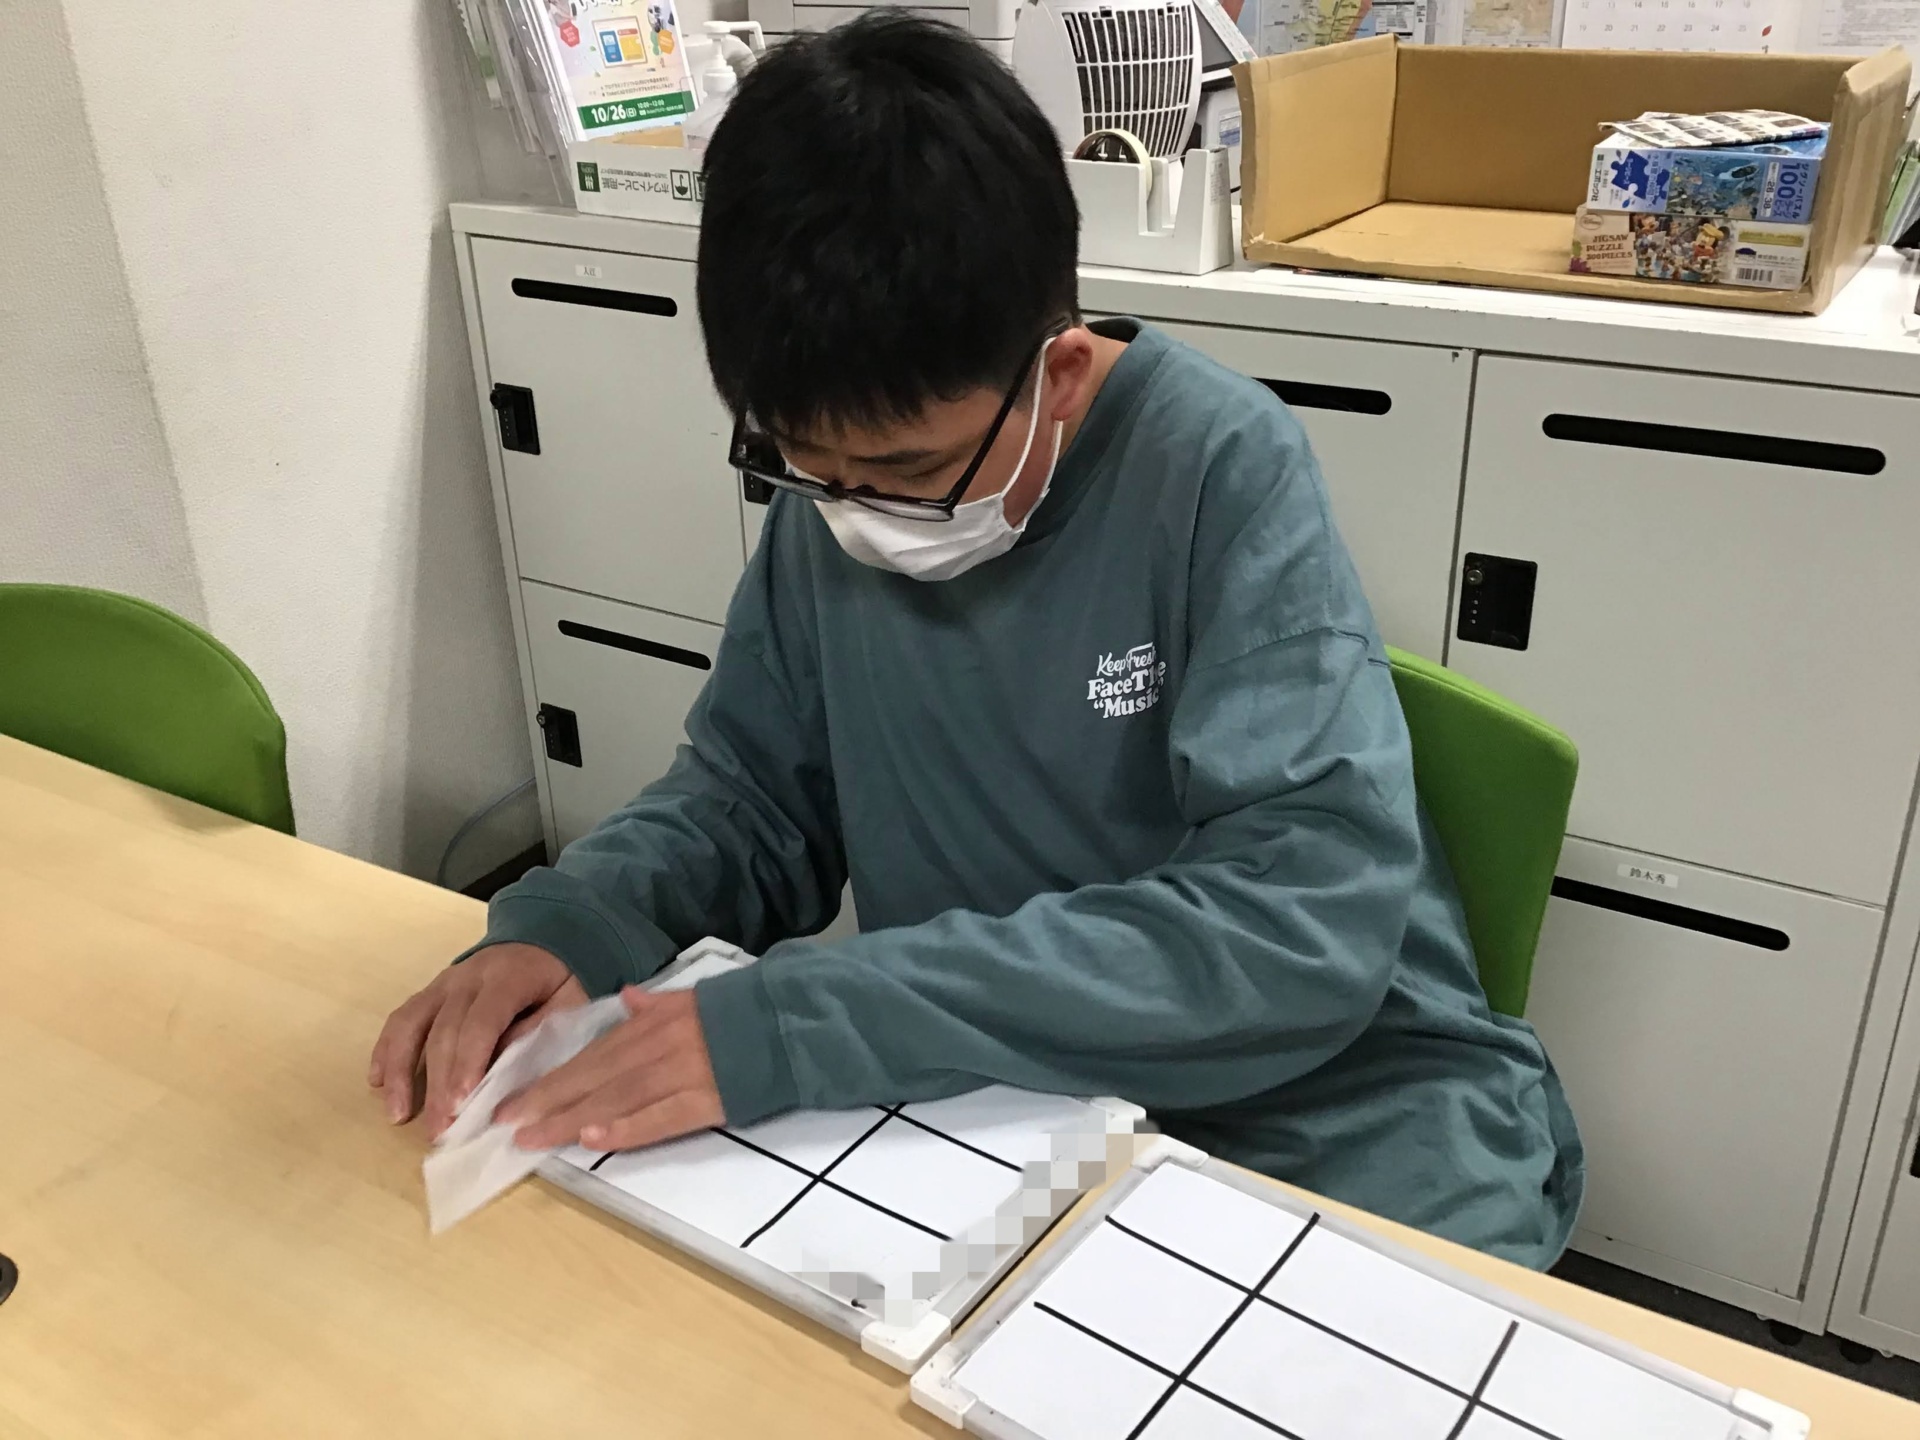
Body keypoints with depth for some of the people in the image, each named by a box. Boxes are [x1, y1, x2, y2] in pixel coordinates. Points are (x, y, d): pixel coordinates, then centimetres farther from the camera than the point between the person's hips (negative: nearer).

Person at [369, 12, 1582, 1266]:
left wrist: (804, 1022, -30)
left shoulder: (1223, 471, -18)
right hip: (1013, 1108, 4)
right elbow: (750, 792, 5)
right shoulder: (834, 493, -4)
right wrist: (569, 920, -15)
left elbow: (1303, 926, -26)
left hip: (1331, 1122, -3)